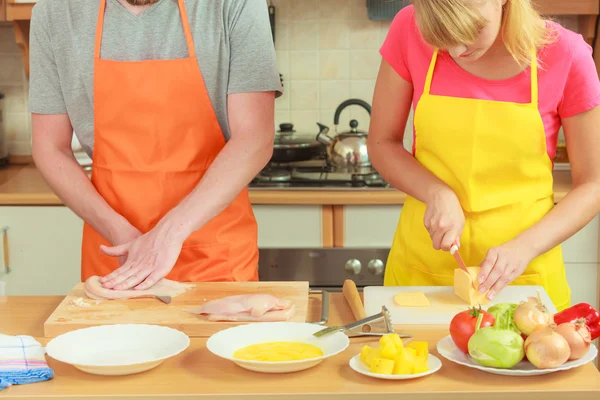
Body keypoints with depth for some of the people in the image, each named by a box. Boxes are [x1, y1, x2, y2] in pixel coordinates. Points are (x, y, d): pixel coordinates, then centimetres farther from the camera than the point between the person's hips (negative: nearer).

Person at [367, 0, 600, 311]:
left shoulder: (566, 55, -14)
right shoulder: (409, 32, -11)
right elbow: (381, 144, 0)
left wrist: (525, 247, -20)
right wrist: (437, 194, -17)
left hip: (524, 273, -1)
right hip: (421, 267, 1)